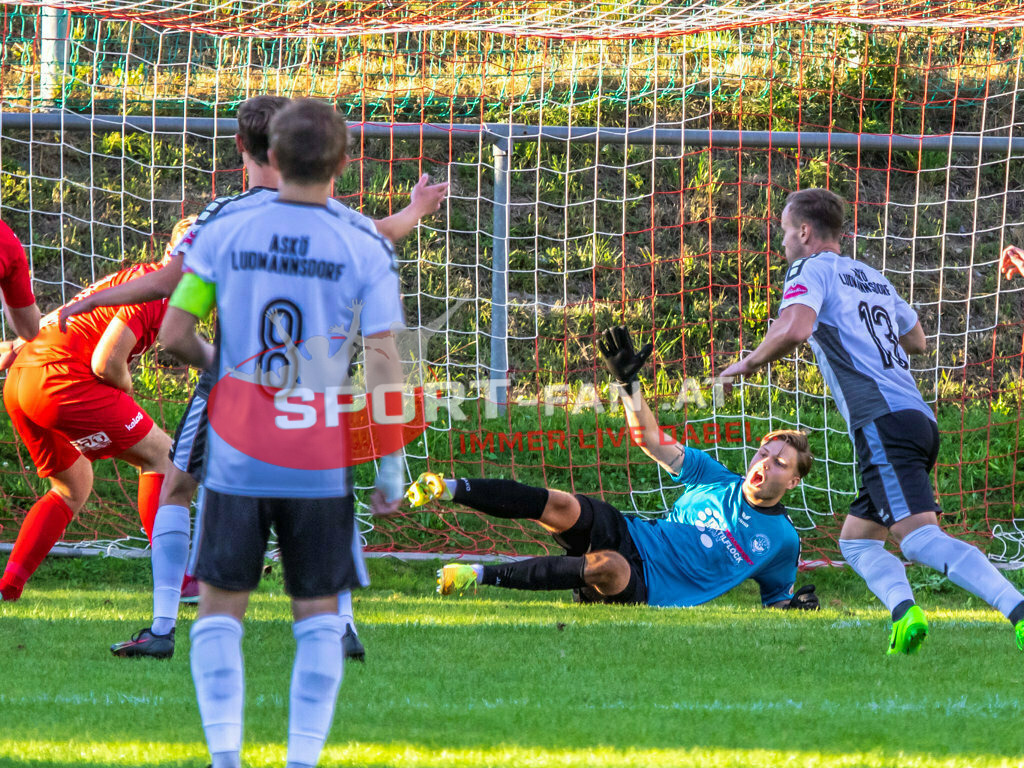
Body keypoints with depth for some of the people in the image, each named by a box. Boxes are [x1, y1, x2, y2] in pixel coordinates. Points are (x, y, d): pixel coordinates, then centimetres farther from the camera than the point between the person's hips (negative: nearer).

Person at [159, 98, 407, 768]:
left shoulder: (223, 235, 0)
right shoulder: (364, 248, -3)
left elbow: (173, 334, 1)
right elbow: (382, 361, -7)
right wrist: (392, 466, 0)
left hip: (235, 460, 1)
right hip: (322, 465, 0)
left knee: (221, 612, 9)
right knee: (318, 617, 10)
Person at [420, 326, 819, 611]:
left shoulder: (782, 541, 5)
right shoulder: (718, 481, 12)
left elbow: (775, 599, 14)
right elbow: (653, 441, 12)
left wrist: (793, 605, -11)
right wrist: (629, 382, 0)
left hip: (645, 589, -3)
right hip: (628, 535, 3)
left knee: (608, 566, -40)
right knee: (562, 507, -28)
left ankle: (480, 576, -39)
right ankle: (446, 489, -32)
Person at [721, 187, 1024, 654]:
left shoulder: (811, 270, 3)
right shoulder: (874, 279, 27)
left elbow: (794, 328, -17)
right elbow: (917, 341, 41)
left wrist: (748, 364, -1)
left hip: (883, 421, -9)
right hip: (919, 418, 9)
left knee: (920, 538, -22)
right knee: (855, 541, 16)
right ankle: (904, 611, -12)